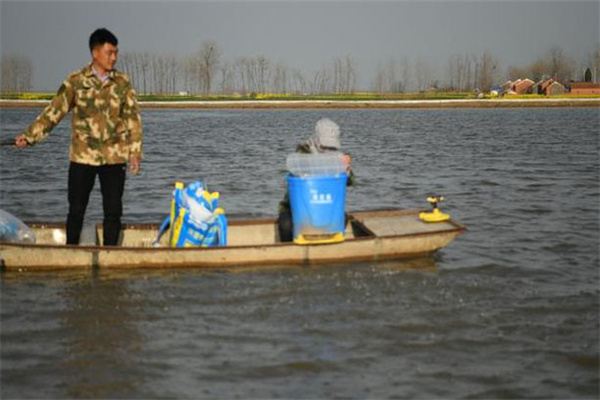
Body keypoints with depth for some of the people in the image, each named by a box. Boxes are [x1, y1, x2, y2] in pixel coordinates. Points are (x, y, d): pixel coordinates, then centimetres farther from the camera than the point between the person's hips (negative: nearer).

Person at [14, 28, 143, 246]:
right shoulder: (76, 81, -1)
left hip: (114, 157, 1)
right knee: (76, 210, 4)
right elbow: (54, 111, -2)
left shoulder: (122, 83, 3)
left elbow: (133, 118, 4)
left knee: (113, 211, 2)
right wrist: (29, 136, -11)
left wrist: (134, 151, -3)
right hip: (82, 156, -1)